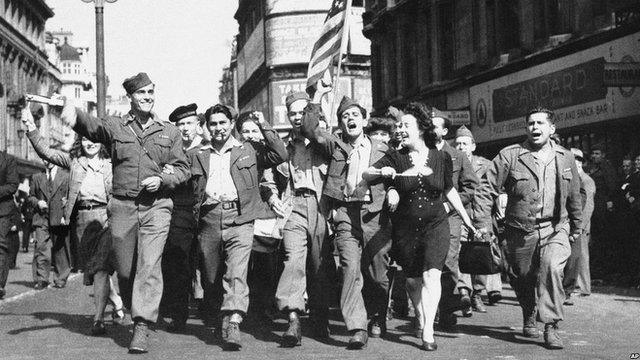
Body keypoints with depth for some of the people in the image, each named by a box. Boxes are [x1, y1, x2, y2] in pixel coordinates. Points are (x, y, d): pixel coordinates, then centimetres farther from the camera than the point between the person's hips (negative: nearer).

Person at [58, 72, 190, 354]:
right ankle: (133, 312, 31)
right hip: (122, 207, 1)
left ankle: (142, 327, -13)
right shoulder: (115, 126, 6)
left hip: (156, 207, -1)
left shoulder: (169, 132, 10)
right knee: (124, 270, 9)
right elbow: (91, 125, -14)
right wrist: (73, 112, -38)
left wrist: (162, 180, -9)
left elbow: (183, 169, 12)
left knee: (149, 266, -13)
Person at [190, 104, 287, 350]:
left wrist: (264, 126, 1)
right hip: (209, 218, 3)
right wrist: (197, 213, 5)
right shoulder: (200, 156, 20)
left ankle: (233, 323, -26)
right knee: (211, 276, 8)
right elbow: (195, 191, 21)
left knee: (237, 272, -17)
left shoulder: (249, 150, 12)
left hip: (239, 218, -3)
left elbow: (281, 155, 1)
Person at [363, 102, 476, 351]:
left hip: (436, 225, -1)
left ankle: (428, 332, -15)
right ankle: (422, 324, 27)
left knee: (431, 275, -15)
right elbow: (365, 175, -12)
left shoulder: (441, 157, -1)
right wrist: (381, 172, -34)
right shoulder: (396, 158, -3)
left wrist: (466, 218, 21)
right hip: (405, 227, 1)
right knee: (413, 280, 8)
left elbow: (449, 190, 13)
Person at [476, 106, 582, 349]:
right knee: (522, 279, 12)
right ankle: (529, 317, 41)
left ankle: (551, 327, -19)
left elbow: (573, 197, 17)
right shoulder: (509, 156, -2)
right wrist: (482, 220, -12)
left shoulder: (565, 158, 7)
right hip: (520, 231, 0)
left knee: (551, 268, -24)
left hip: (555, 229, 0)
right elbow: (489, 190, -4)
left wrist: (576, 228, 22)